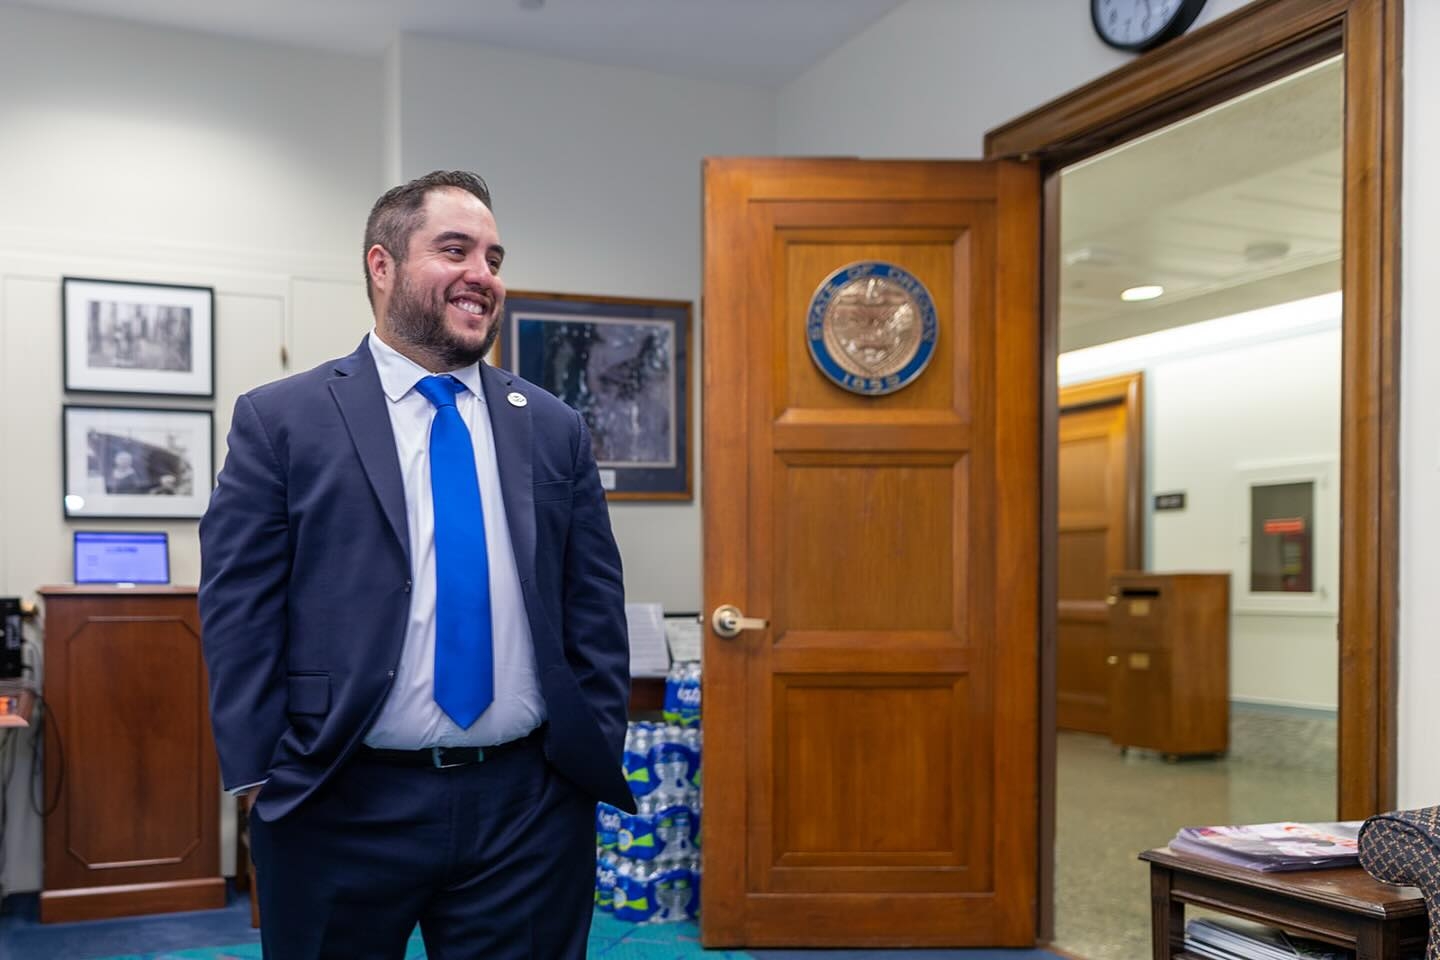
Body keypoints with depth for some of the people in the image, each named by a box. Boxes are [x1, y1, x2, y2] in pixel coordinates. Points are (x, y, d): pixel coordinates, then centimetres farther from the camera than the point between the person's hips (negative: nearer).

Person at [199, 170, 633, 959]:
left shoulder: (554, 430, 8)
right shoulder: (280, 420, -1)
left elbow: (595, 613, 8)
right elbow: (238, 614, -4)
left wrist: (598, 758, 2)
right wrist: (263, 782, -8)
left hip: (531, 806, 3)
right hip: (342, 808, -2)